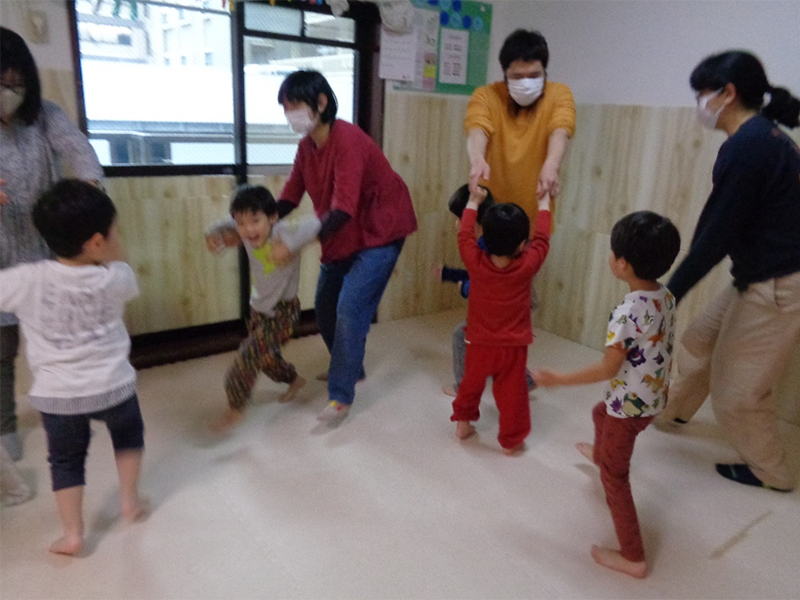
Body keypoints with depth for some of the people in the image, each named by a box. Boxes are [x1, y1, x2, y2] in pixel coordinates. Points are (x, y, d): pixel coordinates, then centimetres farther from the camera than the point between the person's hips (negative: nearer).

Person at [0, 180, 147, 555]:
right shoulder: (115, 279, -12)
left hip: (57, 395, 0)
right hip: (113, 386, 0)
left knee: (65, 460, 20)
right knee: (128, 435, 29)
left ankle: (72, 534, 26)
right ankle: (130, 500, 38)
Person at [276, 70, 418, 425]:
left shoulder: (347, 141, -25)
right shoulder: (307, 145, 0)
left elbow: (342, 210, -33)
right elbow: (289, 197, -4)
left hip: (379, 232, -9)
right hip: (341, 237, 9)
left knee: (350, 309, -16)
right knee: (325, 307, 12)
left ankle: (341, 396, -4)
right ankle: (349, 369, 34)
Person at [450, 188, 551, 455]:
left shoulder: (475, 262, -19)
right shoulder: (527, 266, -19)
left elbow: (464, 235, -2)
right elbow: (542, 238, -3)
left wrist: (474, 202, 10)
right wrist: (544, 202, 11)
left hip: (479, 343, 1)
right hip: (513, 346, -1)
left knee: (471, 383, 24)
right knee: (512, 393, 13)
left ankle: (463, 421, 40)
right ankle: (511, 440, 26)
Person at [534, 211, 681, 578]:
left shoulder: (627, 313, -31)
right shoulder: (666, 297, -5)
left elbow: (608, 369, -28)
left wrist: (559, 379, -21)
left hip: (629, 405, -9)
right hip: (655, 399, 9)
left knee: (614, 475, 7)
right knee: (601, 412, 37)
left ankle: (633, 558, 17)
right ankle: (601, 453, 69)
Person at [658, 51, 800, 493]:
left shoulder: (746, 146, -21)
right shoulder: (764, 135, 8)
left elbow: (715, 235, -22)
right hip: (762, 278, 9)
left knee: (736, 388, 6)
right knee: (698, 342, 22)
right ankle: (675, 409, 46)